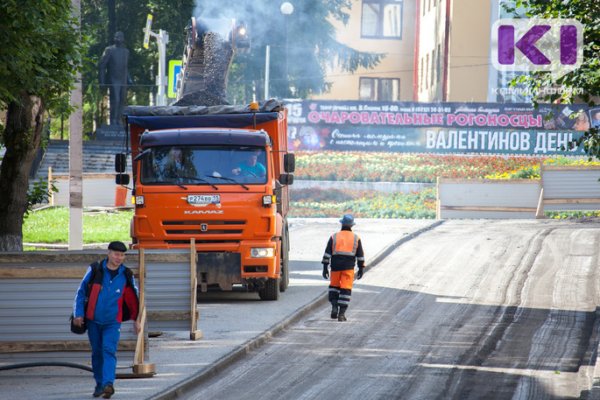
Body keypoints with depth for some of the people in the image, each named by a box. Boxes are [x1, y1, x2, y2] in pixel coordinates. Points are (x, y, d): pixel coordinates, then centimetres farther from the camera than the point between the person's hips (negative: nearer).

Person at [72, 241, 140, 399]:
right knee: (97, 352, 11)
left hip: (112, 322, -1)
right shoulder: (94, 270, -4)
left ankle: (108, 384, -29)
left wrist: (136, 320, 17)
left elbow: (133, 298, 13)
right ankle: (99, 383, 25)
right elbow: (81, 292, 3)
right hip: (93, 320, 1)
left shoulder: (126, 275, -1)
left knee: (109, 351, -17)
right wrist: (78, 314, -3)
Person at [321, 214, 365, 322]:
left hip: (336, 266, 1)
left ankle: (334, 306, 3)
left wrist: (325, 268, 3)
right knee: (345, 289, 1)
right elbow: (360, 255, 6)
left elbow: (327, 253, 0)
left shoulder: (334, 237, 4)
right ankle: (341, 313, -3)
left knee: (334, 286, 20)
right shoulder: (356, 238, 5)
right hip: (349, 267, -1)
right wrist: (361, 269, 12)